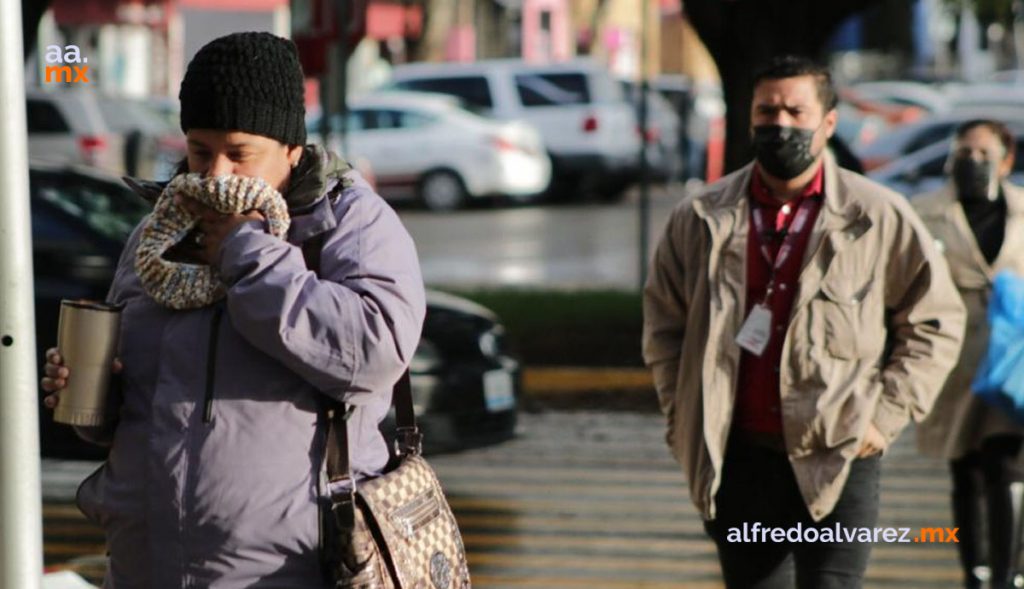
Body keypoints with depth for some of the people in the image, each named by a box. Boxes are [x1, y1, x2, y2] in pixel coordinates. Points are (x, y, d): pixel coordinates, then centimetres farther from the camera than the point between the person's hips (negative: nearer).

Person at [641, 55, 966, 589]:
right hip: (739, 459, 3)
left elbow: (936, 322, 5)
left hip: (837, 461, -3)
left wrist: (885, 417, -3)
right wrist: (684, 415, 4)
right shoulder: (701, 220, 6)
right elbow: (663, 320, 15)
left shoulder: (880, 218, 0)